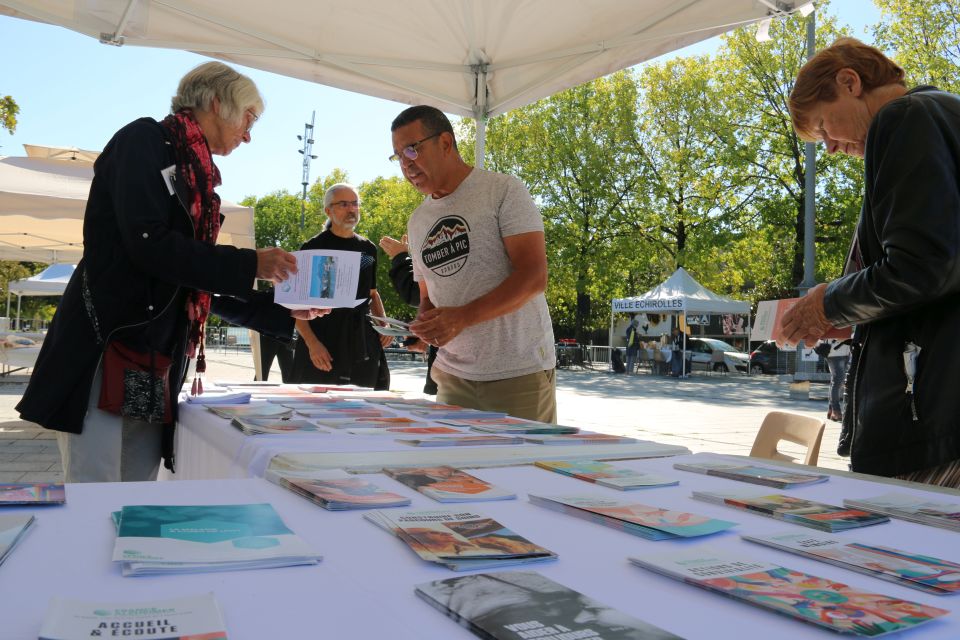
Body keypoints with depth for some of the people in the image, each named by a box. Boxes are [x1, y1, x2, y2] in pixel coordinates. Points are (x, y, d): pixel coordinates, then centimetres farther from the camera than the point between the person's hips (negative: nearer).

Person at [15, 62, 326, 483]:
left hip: (157, 369, 8)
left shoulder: (197, 178, 20)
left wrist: (285, 316, 18)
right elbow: (148, 244, -16)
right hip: (102, 349, -8)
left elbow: (203, 285, 21)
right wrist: (250, 265, -13)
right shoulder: (145, 139, -2)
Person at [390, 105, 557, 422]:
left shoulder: (503, 191, -5)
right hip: (453, 376, 5)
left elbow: (534, 277, -14)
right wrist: (424, 324, -3)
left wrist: (462, 317, -23)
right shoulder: (417, 222, 14)